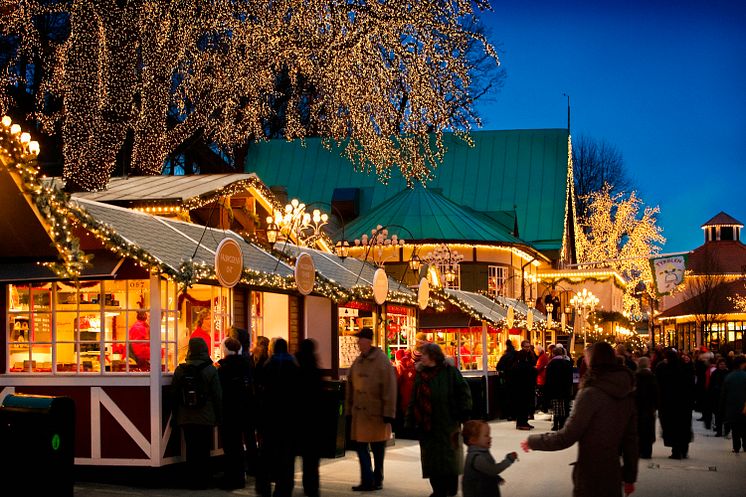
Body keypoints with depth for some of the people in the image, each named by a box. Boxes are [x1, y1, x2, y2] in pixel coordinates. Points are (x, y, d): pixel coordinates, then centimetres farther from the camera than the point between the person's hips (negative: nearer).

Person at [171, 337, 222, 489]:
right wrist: (219, 417, 4)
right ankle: (203, 481, 8)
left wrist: (176, 416, 15)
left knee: (191, 450, 9)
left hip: (186, 419, 2)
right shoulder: (210, 370, -8)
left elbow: (174, 395, 5)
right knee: (203, 451, 5)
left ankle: (192, 481, 13)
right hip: (206, 419, -2)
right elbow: (218, 396, -6)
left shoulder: (180, 370, -1)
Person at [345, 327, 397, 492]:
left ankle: (377, 480, 19)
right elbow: (350, 387, 14)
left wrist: (388, 413, -15)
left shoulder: (382, 361, -11)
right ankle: (367, 481, 8)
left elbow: (390, 389, -13)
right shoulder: (357, 362, 8)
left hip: (377, 413, -5)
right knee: (360, 445, 2)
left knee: (378, 448, 7)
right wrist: (349, 410, 11)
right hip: (359, 413, 5)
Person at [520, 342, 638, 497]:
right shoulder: (628, 395, 2)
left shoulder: (590, 394, -17)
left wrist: (532, 442, -2)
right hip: (614, 476, 6)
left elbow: (566, 437, -16)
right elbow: (631, 438, 8)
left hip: (590, 477, -6)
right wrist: (630, 477, 17)